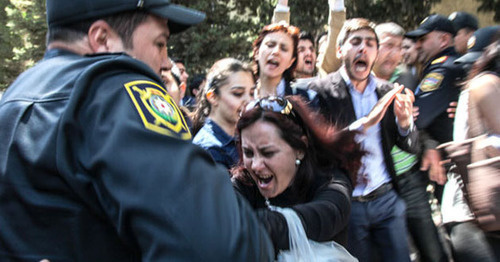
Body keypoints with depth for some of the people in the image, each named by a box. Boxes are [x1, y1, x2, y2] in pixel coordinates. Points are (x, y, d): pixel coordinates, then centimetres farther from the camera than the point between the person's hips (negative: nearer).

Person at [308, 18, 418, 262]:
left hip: (387, 199, 3)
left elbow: (412, 147, 8)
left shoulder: (387, 92, 5)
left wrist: (404, 121, -14)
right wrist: (365, 123, -26)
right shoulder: (320, 91, -7)